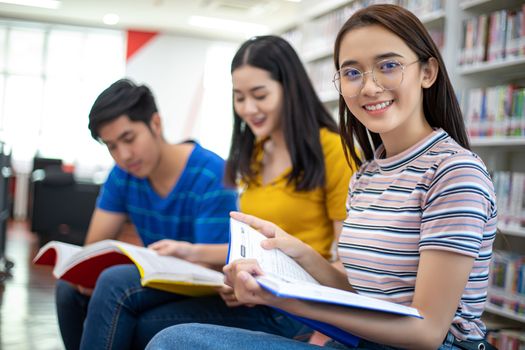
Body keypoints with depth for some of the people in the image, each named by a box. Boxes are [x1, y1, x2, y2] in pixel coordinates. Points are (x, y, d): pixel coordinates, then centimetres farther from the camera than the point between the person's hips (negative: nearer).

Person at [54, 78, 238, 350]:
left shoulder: (211, 175, -20)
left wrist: (192, 252, -44)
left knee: (115, 283, -29)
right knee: (69, 286, -9)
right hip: (158, 277, 7)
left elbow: (216, 263, -22)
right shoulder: (123, 175, 1)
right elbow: (94, 246, 0)